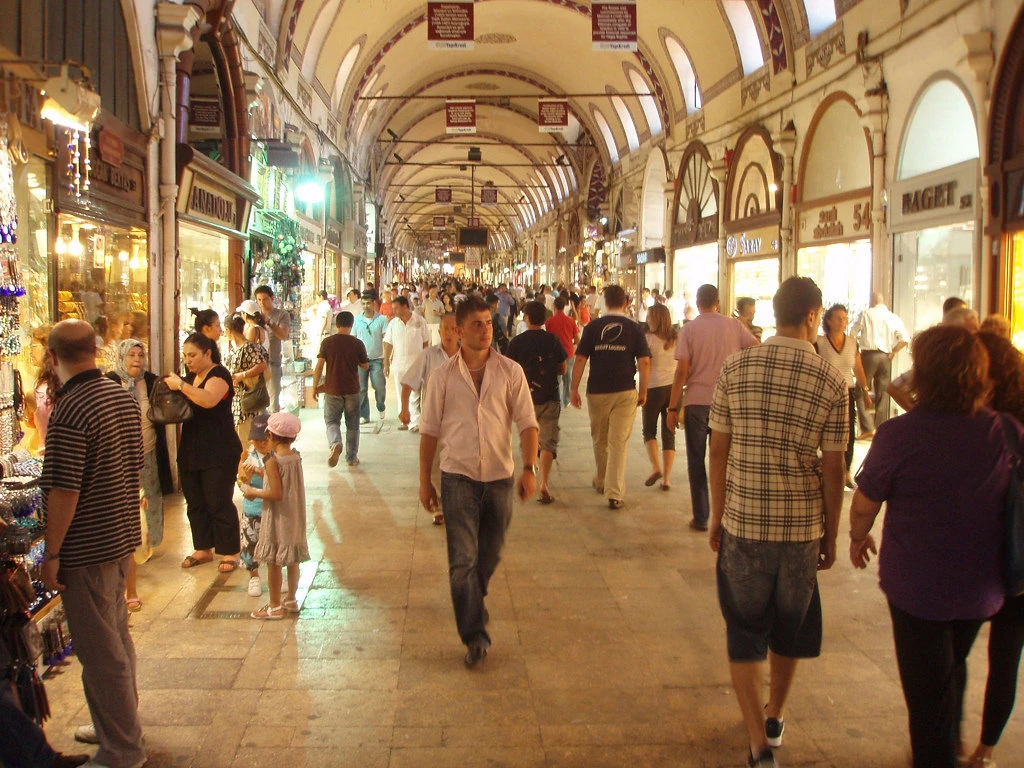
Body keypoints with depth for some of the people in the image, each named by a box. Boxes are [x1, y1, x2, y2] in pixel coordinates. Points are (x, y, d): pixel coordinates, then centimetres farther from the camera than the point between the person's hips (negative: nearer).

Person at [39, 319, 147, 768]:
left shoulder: (70, 412, -22)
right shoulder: (124, 398, 5)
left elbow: (63, 491, -22)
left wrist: (51, 554, -13)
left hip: (86, 547, -9)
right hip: (123, 537, 9)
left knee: (100, 651, 3)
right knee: (117, 638, 21)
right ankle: (120, 724, 37)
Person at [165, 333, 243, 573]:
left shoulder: (219, 374, -11)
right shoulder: (189, 377, 14)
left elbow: (208, 400, -32)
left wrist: (180, 385, -24)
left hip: (219, 452, -8)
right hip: (190, 451, 8)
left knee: (219, 503, -4)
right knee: (195, 503, 13)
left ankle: (230, 553, 6)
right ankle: (203, 549, 26)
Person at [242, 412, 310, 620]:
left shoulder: (273, 461, -20)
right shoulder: (296, 456, 0)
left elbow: (276, 494, -24)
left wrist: (253, 492, -10)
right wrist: (264, 472, 18)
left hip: (277, 518, -7)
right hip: (295, 517, 7)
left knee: (273, 562, 5)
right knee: (292, 560, 17)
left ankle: (275, 607, 14)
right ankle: (291, 601, 29)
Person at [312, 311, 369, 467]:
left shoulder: (327, 342, -5)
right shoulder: (357, 343, -4)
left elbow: (319, 366, -7)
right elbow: (365, 366, 4)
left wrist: (315, 387, 2)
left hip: (332, 390, 0)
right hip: (352, 390, 0)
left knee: (332, 421, 9)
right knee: (352, 425, 12)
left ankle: (335, 443, -20)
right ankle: (352, 457, 15)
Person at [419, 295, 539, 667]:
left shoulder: (510, 372, 0)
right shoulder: (444, 376, 0)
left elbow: (527, 423, -1)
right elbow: (430, 430, 5)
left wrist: (529, 468, -12)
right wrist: (424, 481, 5)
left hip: (500, 476, 1)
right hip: (458, 476, -1)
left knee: (489, 556, 16)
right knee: (462, 560, -6)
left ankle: (472, 602, 44)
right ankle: (475, 636, 3)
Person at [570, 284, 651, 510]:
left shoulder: (592, 327, 0)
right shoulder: (633, 328, 0)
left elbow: (580, 359, -3)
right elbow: (644, 362, -5)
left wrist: (574, 389, 3)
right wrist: (643, 391, 4)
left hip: (597, 391, 1)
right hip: (625, 392, -1)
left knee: (599, 441, 18)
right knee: (619, 443, 0)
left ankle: (602, 482, 36)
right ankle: (615, 493, -6)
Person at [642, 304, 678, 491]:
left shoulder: (649, 338, -8)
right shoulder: (677, 338, 4)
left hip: (654, 387, -4)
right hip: (674, 387, 4)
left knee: (649, 430, 13)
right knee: (669, 434, 9)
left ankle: (656, 467, -6)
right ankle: (667, 478, 6)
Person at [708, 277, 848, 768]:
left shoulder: (735, 369, -5)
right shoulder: (831, 381, -9)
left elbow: (718, 451, -2)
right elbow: (832, 469, -5)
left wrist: (716, 519, 9)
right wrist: (831, 536, 7)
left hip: (743, 523, 0)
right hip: (802, 526, 1)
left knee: (745, 632, 12)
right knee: (789, 626, 21)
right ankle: (775, 716, 41)